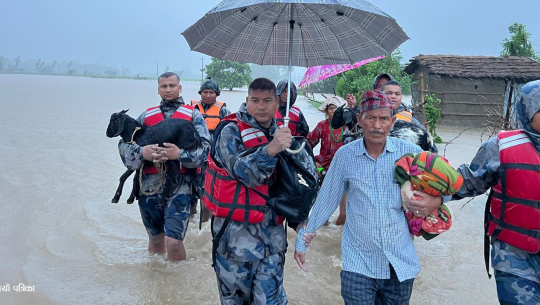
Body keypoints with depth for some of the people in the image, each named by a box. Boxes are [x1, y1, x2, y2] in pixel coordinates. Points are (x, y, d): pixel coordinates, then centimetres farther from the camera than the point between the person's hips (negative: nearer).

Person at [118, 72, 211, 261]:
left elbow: (204, 146, -5)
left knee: (173, 240, -12)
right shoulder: (147, 115, 15)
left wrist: (180, 154, -21)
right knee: (155, 237, 17)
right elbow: (124, 144, 7)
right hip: (149, 184, 4)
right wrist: (141, 153, -14)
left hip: (179, 184, -3)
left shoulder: (193, 115, 6)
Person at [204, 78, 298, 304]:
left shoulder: (278, 133, 9)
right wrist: (270, 149, -38)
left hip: (272, 229, 4)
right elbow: (244, 172, -25)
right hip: (237, 229, -4)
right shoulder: (231, 131, -8)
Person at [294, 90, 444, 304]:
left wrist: (436, 201, -16)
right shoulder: (344, 155, -7)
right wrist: (303, 240, 7)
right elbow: (325, 200, 2)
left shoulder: (410, 152, -6)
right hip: (358, 263, -1)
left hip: (401, 262, 2)